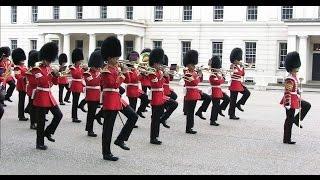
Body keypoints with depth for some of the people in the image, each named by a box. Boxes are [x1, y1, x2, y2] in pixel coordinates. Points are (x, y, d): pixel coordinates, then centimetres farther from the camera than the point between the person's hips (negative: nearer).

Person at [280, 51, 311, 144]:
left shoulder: (295, 77, 9)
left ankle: (296, 120, 16)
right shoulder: (289, 79, -22)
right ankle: (286, 139, 9)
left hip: (295, 99, 10)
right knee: (289, 119, -1)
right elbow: (287, 92, -25)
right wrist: (287, 104, -26)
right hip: (291, 101, -10)